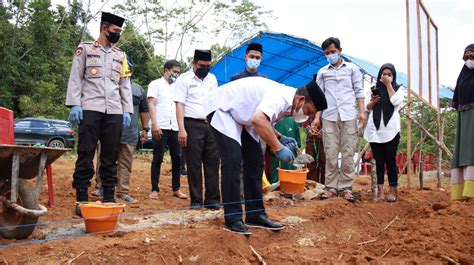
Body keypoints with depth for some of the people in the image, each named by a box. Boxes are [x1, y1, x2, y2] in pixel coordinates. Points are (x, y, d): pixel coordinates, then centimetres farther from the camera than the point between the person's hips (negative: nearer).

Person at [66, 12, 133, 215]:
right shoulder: (85, 49, 9)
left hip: (114, 111, 4)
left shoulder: (121, 56, 19)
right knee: (85, 154, -3)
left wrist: (127, 111, 8)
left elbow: (125, 85, 17)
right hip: (90, 108, -3)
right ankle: (81, 199, 2)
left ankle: (109, 197, 10)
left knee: (110, 156, 4)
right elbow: (75, 79, 2)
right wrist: (74, 105, -9)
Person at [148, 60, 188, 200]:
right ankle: (154, 190, 5)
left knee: (177, 158, 5)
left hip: (175, 128, 5)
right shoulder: (156, 84, 4)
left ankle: (176, 189, 15)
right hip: (160, 127, -5)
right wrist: (155, 124, -16)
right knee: (157, 159, -1)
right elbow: (152, 105, -4)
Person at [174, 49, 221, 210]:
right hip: (192, 125, -4)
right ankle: (196, 200, 7)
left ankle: (212, 199, 8)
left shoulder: (212, 79, 14)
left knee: (212, 163, 2)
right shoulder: (184, 79, 0)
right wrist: (181, 129, -14)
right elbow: (180, 105, -5)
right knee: (194, 164, 0)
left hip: (211, 125, 4)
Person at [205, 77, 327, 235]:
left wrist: (280, 138, -4)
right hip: (221, 108, -10)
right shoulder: (281, 96, -30)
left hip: (240, 114, 10)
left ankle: (255, 215, 11)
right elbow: (258, 120, -47)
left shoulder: (285, 102, 0)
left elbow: (264, 122, 12)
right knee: (232, 161, -19)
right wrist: (278, 148, -41)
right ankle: (232, 220, -13)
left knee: (255, 160, 5)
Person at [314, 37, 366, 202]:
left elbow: (359, 92, 9)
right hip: (329, 117, 1)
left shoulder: (352, 69, 11)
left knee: (348, 153, -2)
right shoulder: (322, 72, 14)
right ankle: (331, 187, 4)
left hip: (348, 116, -1)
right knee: (330, 153, -1)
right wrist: (317, 117, 2)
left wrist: (362, 111, -3)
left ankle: (346, 187, 3)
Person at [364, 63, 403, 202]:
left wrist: (388, 85, -2)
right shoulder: (374, 89, 15)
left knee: (390, 160, -3)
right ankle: (380, 191, 2)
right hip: (375, 130, 2)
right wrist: (373, 101, -10)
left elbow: (396, 102, -8)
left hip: (390, 130, -2)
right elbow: (367, 107, 11)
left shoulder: (398, 89, 11)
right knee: (379, 160, 1)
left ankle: (393, 190, 3)